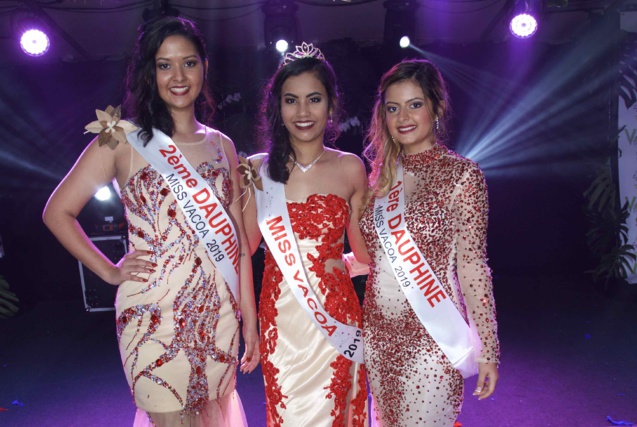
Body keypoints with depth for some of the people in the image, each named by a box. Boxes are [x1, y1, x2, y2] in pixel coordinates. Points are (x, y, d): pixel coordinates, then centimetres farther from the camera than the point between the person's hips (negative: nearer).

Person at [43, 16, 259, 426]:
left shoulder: (221, 146, 8)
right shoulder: (123, 140, -2)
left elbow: (237, 238, 7)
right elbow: (58, 212, 2)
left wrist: (250, 318, 6)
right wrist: (110, 271, -3)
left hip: (219, 315, 4)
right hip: (155, 315, -4)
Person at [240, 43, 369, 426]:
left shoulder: (350, 168, 0)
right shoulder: (258, 169, 1)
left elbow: (364, 249, 7)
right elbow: (245, 245, -1)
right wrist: (243, 187, -5)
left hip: (334, 315, 0)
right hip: (280, 315, 1)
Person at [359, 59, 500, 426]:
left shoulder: (462, 174, -8)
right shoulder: (382, 175, 6)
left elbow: (472, 265, -10)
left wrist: (487, 348, -9)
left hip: (431, 335, -5)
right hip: (379, 332, 5)